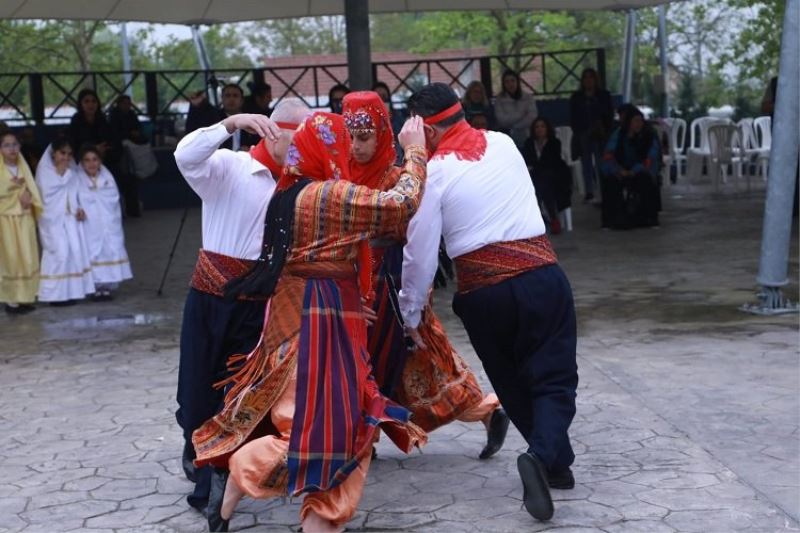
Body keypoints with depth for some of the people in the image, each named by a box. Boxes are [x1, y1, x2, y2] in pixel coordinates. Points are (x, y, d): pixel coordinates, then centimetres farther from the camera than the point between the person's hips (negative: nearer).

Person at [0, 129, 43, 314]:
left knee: (28, 257, 5)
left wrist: (27, 195, -15)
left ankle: (26, 297, 13)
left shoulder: (23, 166, 7)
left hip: (25, 217, 4)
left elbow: (31, 188, 5)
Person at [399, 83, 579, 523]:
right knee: (553, 379, 6)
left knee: (512, 382, 20)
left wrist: (411, 314, 8)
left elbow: (420, 253, -4)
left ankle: (555, 462, 27)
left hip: (482, 291, -2)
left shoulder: (434, 172, -5)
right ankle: (543, 454, -19)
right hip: (541, 276, 2)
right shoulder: (504, 143, 9)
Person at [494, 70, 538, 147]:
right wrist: (521, 114, -3)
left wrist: (514, 127, -6)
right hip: (507, 139, -1)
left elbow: (532, 117, -3)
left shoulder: (528, 97, 6)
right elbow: (502, 120, -5)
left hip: (525, 138, 1)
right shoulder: (499, 100, 4)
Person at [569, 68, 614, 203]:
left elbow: (610, 115, 7)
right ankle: (589, 191, 4)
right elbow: (573, 118, 10)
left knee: (601, 162, -7)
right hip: (583, 136, 2)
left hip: (600, 135, -1)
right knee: (586, 163, 1)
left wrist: (604, 131, -5)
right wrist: (578, 132, -2)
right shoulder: (576, 97, 11)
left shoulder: (604, 95, 9)